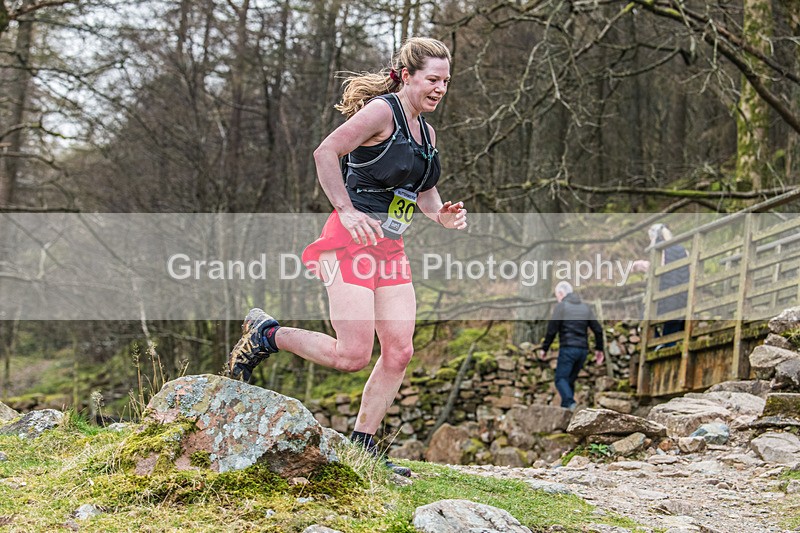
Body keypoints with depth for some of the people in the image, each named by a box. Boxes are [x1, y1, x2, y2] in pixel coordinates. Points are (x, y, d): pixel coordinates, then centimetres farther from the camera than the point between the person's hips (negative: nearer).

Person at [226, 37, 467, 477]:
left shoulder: (425, 131, 17)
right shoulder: (381, 111, -10)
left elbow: (423, 191, 27)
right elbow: (325, 153, -19)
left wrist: (441, 215, 6)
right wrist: (346, 210, -26)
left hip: (390, 249, 9)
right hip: (353, 242, -9)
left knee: (398, 351, 0)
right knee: (352, 355, -13)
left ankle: (362, 446, 11)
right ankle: (266, 335, 9)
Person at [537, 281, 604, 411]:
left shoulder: (561, 306, -2)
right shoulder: (586, 308, 16)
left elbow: (552, 330, -6)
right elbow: (598, 329, 13)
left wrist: (544, 348, 2)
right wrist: (599, 349, 21)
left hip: (568, 348, -6)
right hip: (583, 349, 6)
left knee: (561, 379, -7)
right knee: (570, 380, 13)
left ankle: (570, 402, -30)